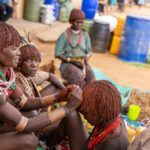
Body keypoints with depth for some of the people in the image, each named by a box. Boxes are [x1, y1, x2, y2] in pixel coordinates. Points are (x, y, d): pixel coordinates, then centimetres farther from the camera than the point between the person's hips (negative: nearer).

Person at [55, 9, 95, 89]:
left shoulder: (85, 35, 9)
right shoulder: (64, 35, -3)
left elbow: (89, 51, 13)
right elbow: (58, 54, -5)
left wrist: (86, 57, -11)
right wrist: (72, 60, -15)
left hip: (82, 64, 3)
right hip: (68, 64, -3)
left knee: (90, 75, -30)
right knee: (78, 76, -35)